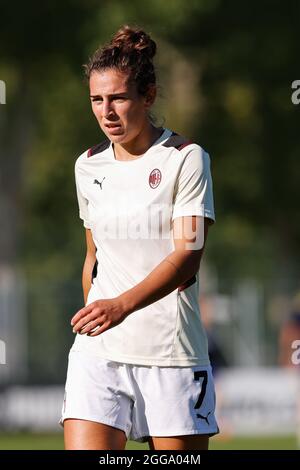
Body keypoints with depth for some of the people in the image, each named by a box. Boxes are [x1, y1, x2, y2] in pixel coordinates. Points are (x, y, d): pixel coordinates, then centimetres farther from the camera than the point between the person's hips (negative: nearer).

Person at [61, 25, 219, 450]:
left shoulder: (186, 159, -4)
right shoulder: (88, 167, 12)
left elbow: (187, 254, -16)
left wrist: (122, 306, -29)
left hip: (172, 352, -3)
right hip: (98, 353, 3)